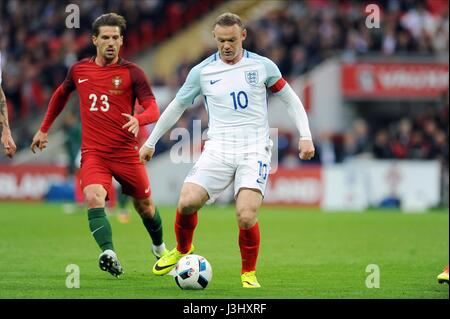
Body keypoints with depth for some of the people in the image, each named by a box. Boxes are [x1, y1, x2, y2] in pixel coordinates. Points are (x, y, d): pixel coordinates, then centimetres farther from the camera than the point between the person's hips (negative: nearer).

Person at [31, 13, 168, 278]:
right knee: (94, 198, -26)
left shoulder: (132, 73, -5)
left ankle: (159, 247, 41)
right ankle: (109, 254, -39)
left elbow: (153, 110, -11)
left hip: (126, 152, -1)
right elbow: (61, 94, 26)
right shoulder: (79, 70, 6)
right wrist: (44, 130, 29)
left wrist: (138, 120, -33)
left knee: (145, 205, 12)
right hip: (93, 153, 1)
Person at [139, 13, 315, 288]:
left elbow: (290, 99, 13)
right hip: (218, 149, 2)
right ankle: (183, 250, 15)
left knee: (246, 216, -21)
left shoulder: (263, 66, 4)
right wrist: (150, 142, 22)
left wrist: (306, 136, 2)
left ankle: (249, 274, 5)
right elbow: (177, 106, 18)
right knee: (187, 202, -18)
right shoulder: (202, 71, 7)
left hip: (255, 149, -2)